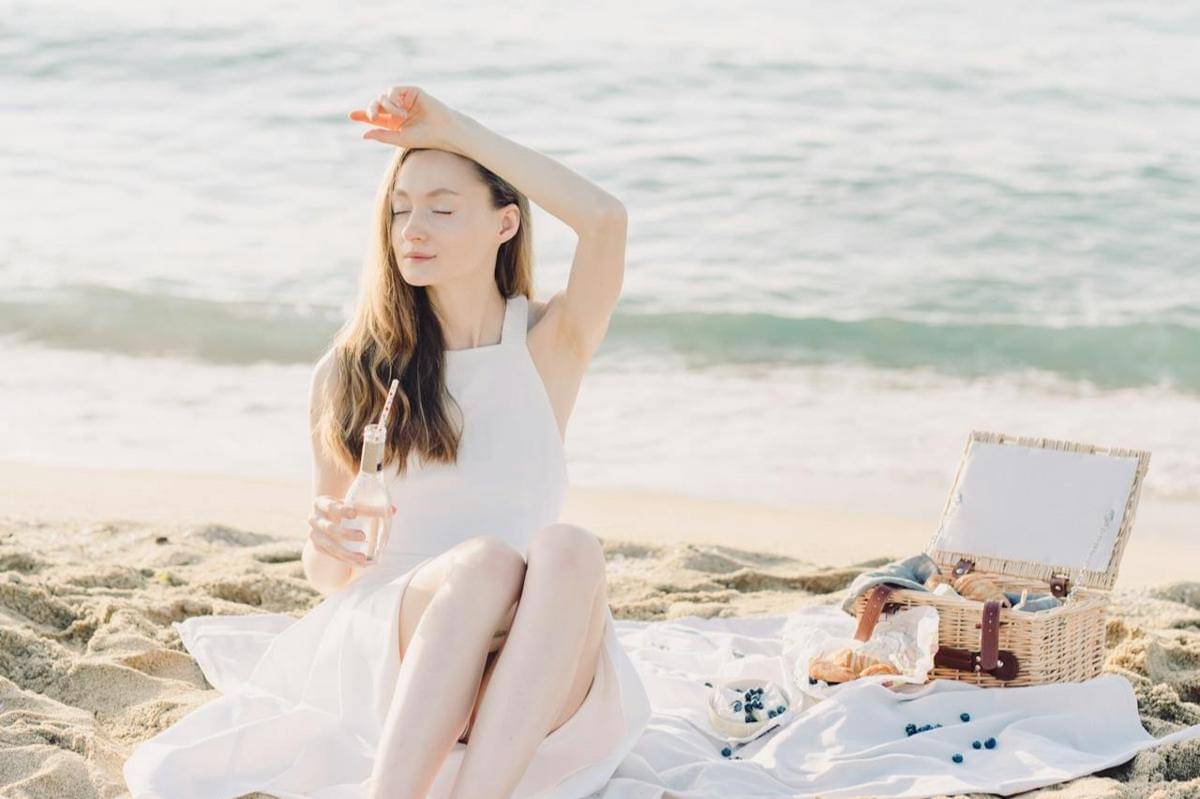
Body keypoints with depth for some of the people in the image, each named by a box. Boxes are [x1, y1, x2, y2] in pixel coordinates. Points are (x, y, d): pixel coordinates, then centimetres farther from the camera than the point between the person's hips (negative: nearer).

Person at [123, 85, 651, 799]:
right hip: (384, 642, 0)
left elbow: (604, 218, -12)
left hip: (534, 677, 0)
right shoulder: (351, 373, 10)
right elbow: (327, 575, 14)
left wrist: (450, 127, -6)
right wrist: (329, 545, -11)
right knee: (487, 560, -34)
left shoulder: (548, 346, 8)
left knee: (567, 549, -34)